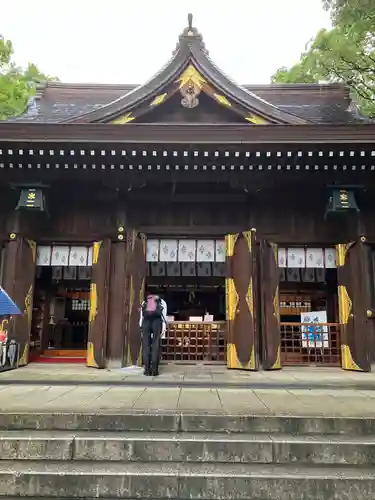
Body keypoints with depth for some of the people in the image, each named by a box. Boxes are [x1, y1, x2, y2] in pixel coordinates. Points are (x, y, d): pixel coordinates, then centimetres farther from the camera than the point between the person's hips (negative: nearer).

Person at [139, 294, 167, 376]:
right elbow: (164, 316, 16)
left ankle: (147, 370, 5)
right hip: (157, 320, -1)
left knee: (145, 345, 6)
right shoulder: (162, 302, 31)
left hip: (146, 320, 1)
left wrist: (142, 330, 21)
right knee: (156, 345, 3)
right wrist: (163, 329, 9)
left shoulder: (144, 303, 36)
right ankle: (154, 370, 0)